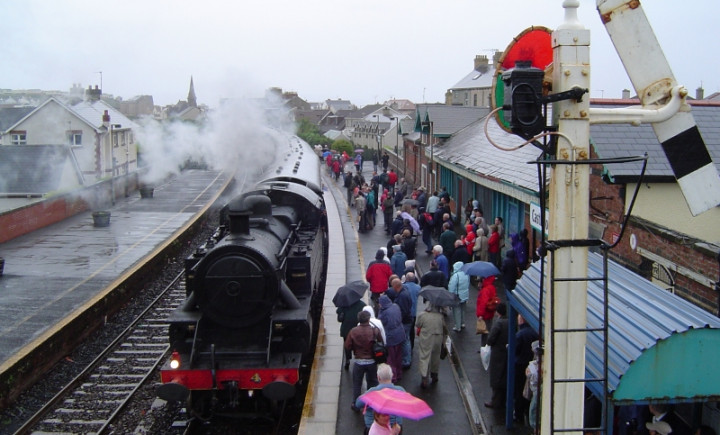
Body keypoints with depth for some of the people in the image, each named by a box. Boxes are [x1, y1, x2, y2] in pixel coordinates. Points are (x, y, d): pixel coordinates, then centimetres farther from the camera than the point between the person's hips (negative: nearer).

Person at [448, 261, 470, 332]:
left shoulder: (455, 276, -25)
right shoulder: (466, 274, -3)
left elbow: (451, 288, -20)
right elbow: (468, 285, 10)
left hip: (457, 297, -7)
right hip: (465, 296, 7)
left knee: (457, 312, 5)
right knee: (462, 310, 23)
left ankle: (458, 327, 12)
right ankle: (462, 324, 36)